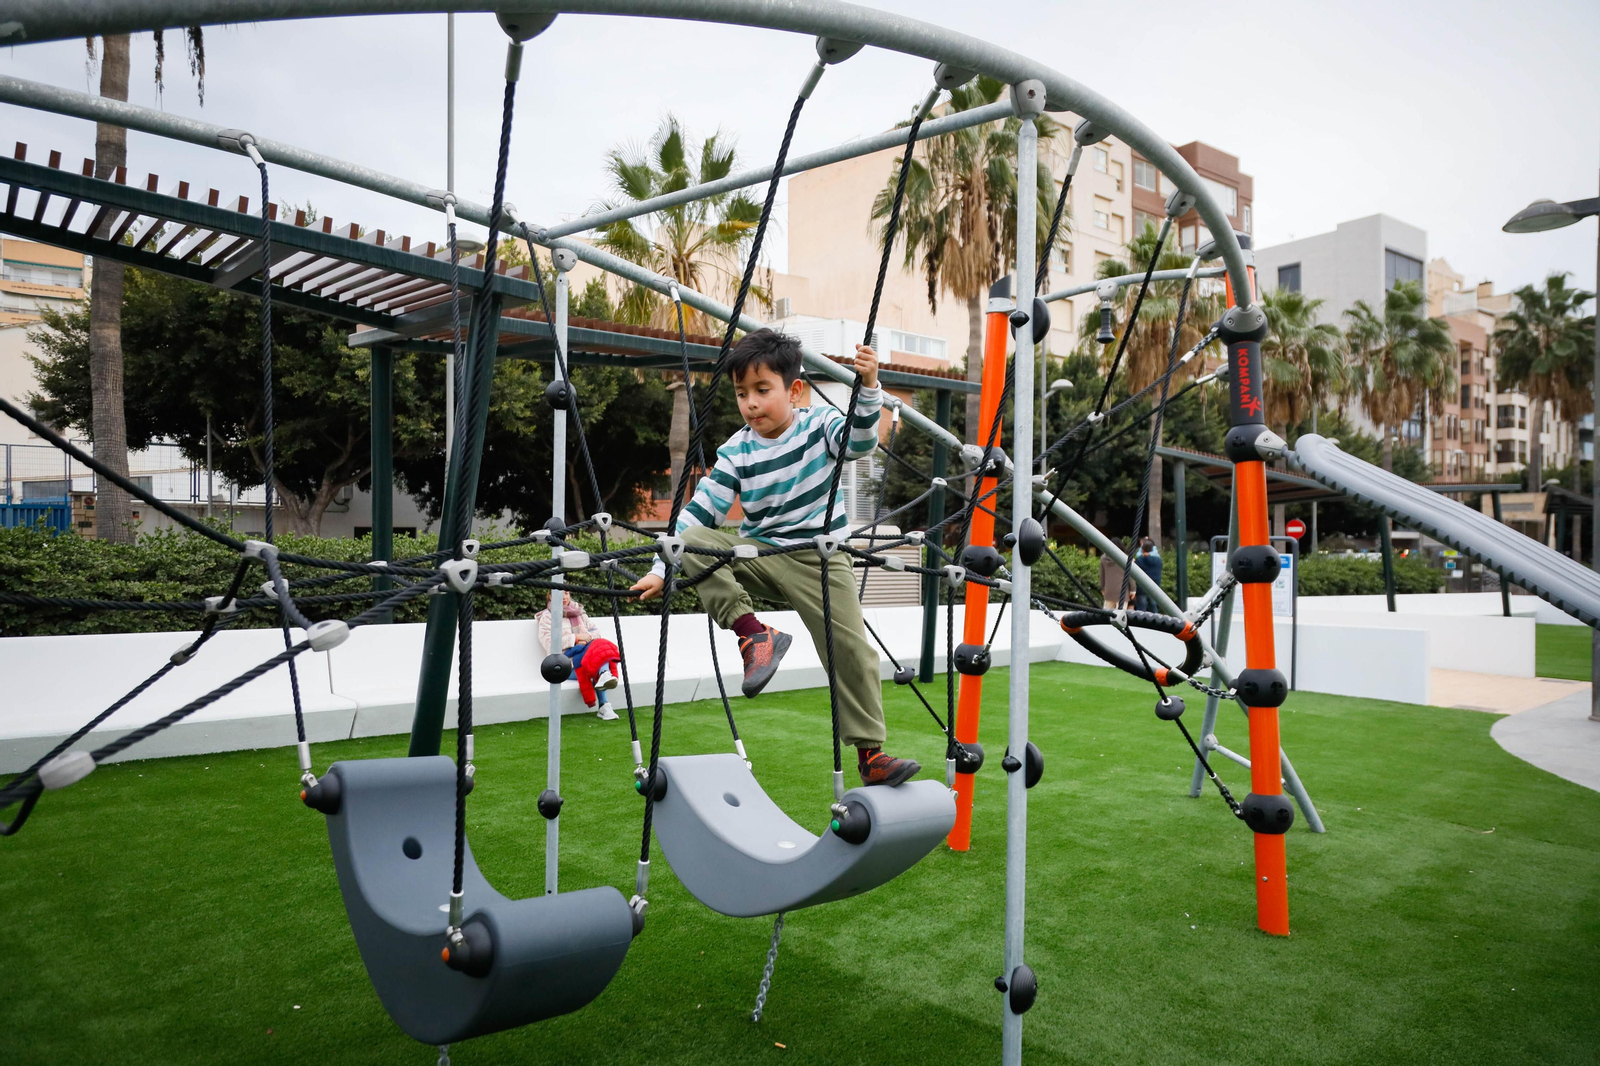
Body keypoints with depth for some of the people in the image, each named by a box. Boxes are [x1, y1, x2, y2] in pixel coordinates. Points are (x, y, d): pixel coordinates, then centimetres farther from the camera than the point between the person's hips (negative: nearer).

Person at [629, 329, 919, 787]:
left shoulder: (819, 423, -7)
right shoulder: (737, 451, -5)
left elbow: (860, 442, -26)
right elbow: (700, 512, -5)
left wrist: (868, 389, -44)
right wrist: (662, 570, -11)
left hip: (820, 561, -1)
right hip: (760, 555, 2)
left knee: (852, 650, -9)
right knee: (693, 541, -22)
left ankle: (870, 753, 4)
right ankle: (753, 634, -22)